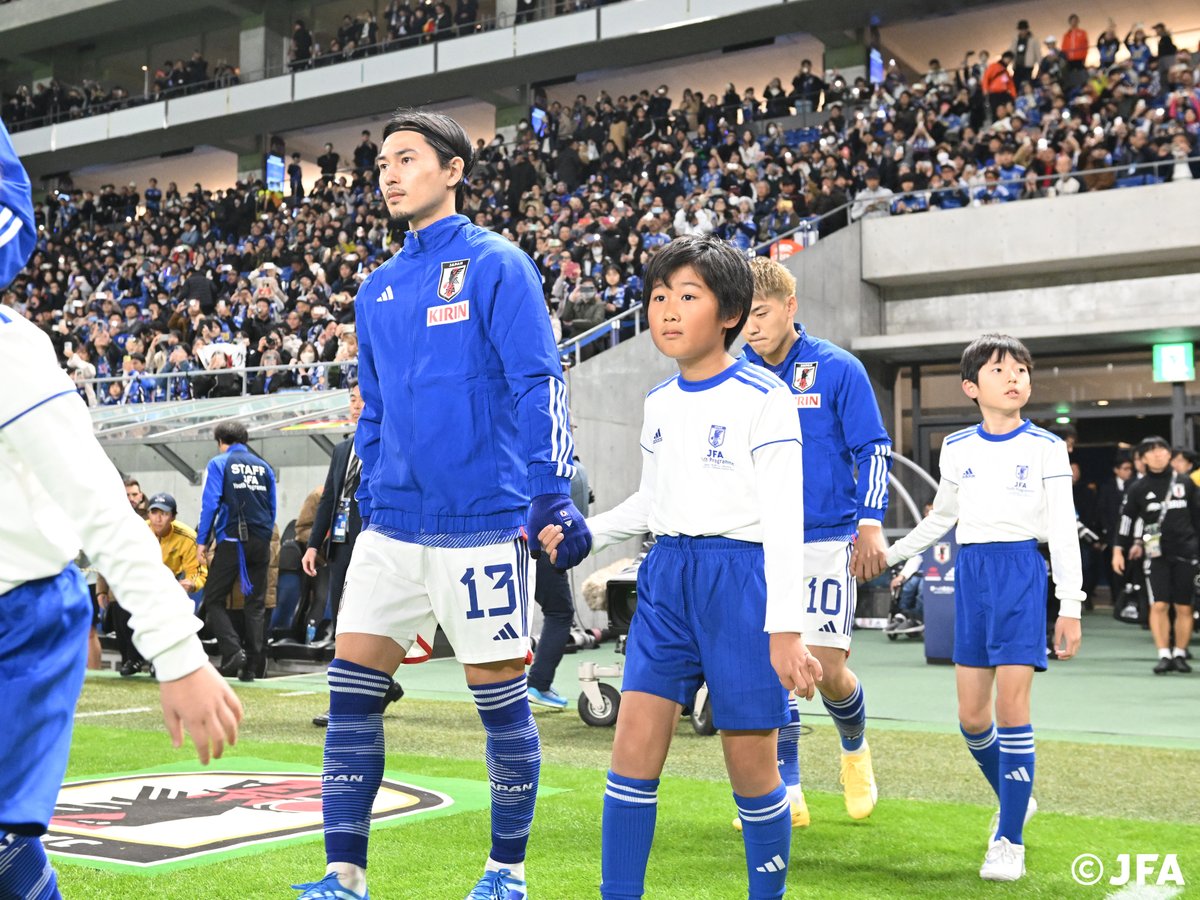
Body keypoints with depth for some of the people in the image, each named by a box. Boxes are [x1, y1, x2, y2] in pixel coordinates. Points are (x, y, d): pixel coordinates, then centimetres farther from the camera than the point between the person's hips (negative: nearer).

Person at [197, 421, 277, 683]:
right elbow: (272, 507, 15)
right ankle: (250, 666, 5)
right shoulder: (263, 466, 15)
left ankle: (233, 651, -15)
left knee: (214, 600, 4)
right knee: (255, 604, 8)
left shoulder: (218, 464, 2)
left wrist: (201, 542, -5)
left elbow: (209, 504, -7)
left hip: (231, 541, -4)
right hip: (261, 542, 4)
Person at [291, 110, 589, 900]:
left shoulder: (496, 264, -5)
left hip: (481, 523, -6)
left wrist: (552, 496, -16)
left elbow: (538, 385, -10)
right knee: (352, 691, 2)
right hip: (393, 527, 6)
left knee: (500, 698, 4)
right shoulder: (376, 290, 14)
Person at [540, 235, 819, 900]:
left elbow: (786, 520, -12)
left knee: (750, 761, 2)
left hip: (740, 576, -5)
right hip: (667, 574, 6)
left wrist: (786, 627, -17)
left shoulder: (763, 398, -9)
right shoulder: (658, 402, 11)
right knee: (634, 742, -2)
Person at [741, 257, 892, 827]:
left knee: (825, 668, -7)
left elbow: (873, 450, -4)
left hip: (827, 540, -3)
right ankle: (787, 794, 12)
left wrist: (870, 527, -11)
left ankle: (855, 748, 26)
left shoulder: (837, 369, -6)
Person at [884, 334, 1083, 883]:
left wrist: (1070, 607, -8)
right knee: (971, 714, 4)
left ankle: (1009, 839, 0)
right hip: (972, 572, 4)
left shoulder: (1046, 448, -1)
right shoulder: (957, 448, 8)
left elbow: (1063, 530, -3)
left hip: (1022, 573, -4)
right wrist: (888, 555, 20)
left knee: (1012, 702, -11)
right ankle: (1015, 800, 31)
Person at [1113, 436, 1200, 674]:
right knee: (1159, 606, -9)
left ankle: (1180, 654, 14)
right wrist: (1120, 550, -1)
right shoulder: (1137, 489, 3)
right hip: (1156, 554, -1)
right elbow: (1127, 519, 5)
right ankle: (1164, 655, -2)